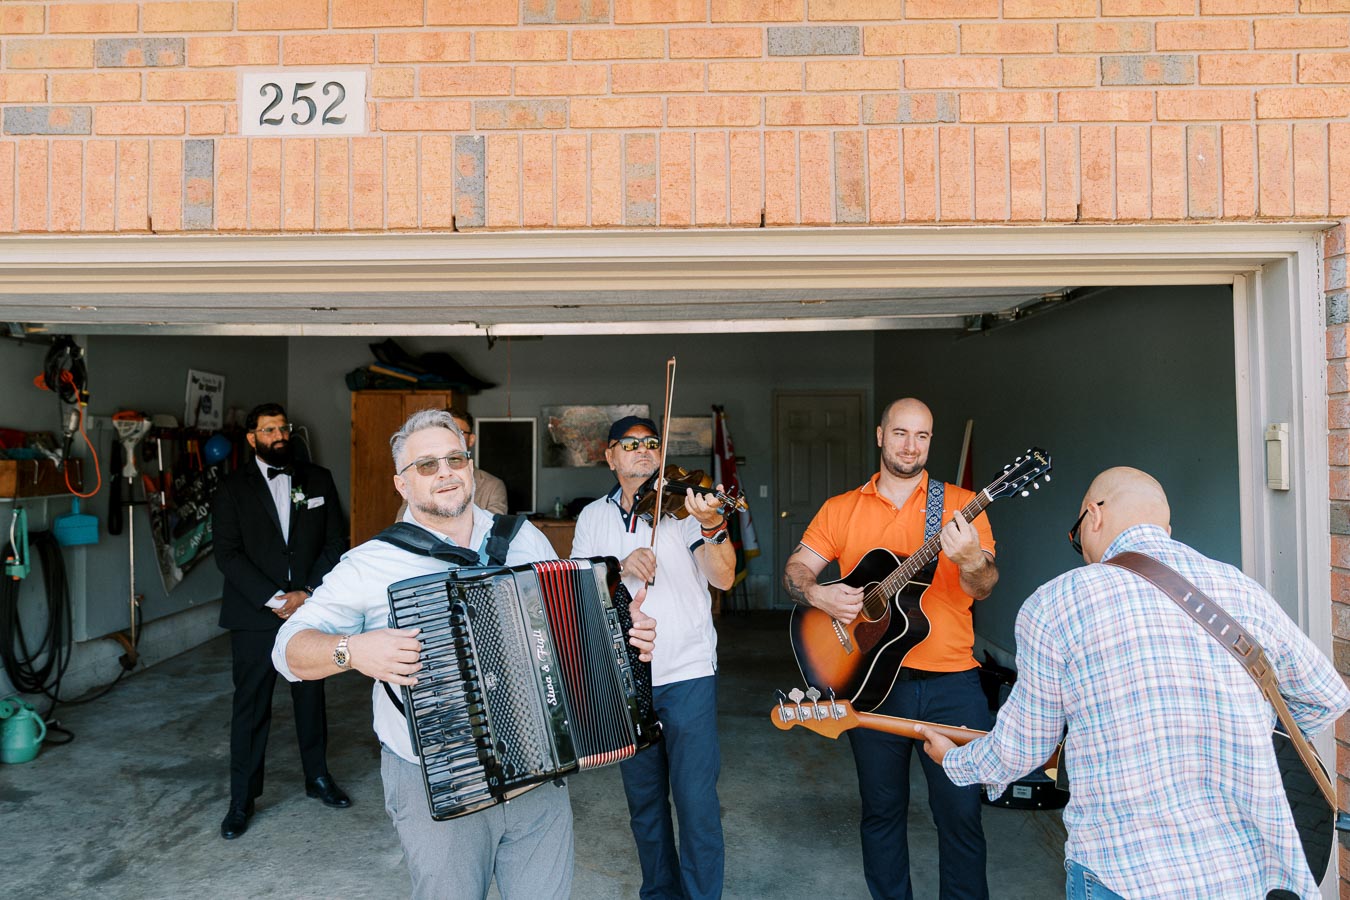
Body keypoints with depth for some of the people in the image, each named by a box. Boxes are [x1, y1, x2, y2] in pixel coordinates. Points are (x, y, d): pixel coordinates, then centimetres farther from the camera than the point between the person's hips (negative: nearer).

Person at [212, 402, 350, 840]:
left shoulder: (318, 480, 5)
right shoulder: (233, 489, 0)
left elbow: (336, 541, 2)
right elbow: (228, 555, -7)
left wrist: (308, 593, -10)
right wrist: (274, 600, -15)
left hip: (310, 608, 2)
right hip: (255, 615, -2)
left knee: (311, 696, 15)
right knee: (250, 706, 5)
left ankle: (317, 776, 32)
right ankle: (242, 799, 19)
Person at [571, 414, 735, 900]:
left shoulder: (682, 505, -4)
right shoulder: (594, 517, 8)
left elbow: (723, 577, -15)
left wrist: (713, 527, -34)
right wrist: (621, 566, -19)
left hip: (688, 675, -3)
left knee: (696, 801, 0)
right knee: (643, 799, 17)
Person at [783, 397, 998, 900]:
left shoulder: (959, 505, 1)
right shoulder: (841, 509, 6)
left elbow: (983, 588, -7)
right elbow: (795, 570, 7)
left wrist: (971, 560, -29)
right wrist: (817, 595, -14)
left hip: (950, 683, -1)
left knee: (961, 812, 3)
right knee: (882, 810, 14)